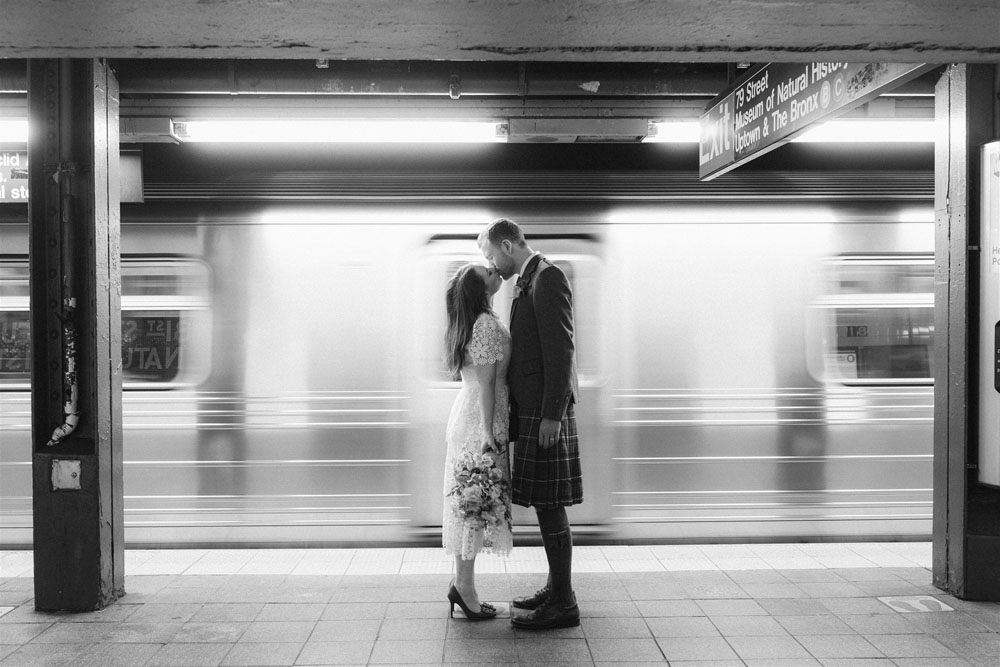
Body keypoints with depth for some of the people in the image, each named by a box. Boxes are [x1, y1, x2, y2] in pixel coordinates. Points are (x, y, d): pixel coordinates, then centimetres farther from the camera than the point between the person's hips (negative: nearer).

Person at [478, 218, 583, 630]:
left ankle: (563, 604, 2)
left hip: (545, 411, -10)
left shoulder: (548, 277, -12)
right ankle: (556, 588, 24)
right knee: (547, 505, 14)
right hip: (532, 409, 10)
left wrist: (552, 415, -20)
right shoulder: (530, 282, 18)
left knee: (549, 505, -5)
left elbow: (561, 349, -18)